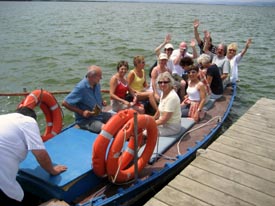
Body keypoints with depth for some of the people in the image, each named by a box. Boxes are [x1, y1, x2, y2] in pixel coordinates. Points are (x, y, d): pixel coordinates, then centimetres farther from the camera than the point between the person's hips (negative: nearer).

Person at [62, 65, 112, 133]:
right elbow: (65, 103, -20)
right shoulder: (81, 88, -21)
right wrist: (82, 112, -21)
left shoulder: (97, 84, 3)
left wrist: (102, 102, 2)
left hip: (99, 114, 8)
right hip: (85, 120, -8)